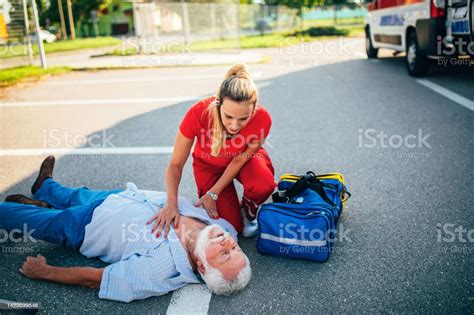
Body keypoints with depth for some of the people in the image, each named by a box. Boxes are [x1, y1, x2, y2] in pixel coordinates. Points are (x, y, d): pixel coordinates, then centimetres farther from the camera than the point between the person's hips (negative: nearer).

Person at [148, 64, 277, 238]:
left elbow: (239, 160, -18)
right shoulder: (198, 113, -36)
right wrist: (171, 203, -40)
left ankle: (248, 211, 1)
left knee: (263, 184, -33)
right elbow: (176, 164, -26)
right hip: (209, 165, 0)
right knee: (232, 225, -12)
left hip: (243, 159, 1)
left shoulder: (262, 119, -34)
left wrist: (213, 194, -18)